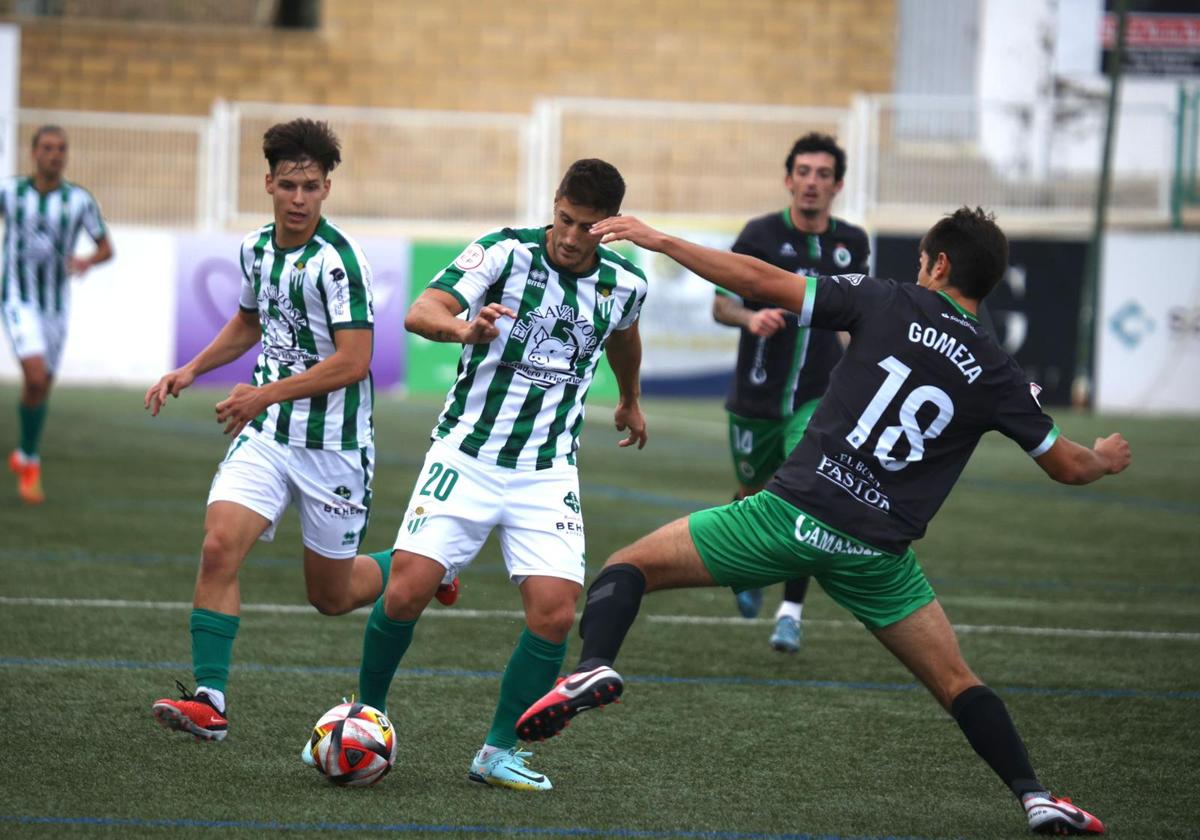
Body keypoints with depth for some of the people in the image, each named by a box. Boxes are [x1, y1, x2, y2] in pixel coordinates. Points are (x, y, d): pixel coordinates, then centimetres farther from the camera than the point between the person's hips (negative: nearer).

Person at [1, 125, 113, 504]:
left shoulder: (80, 200, -7)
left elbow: (107, 248, 1)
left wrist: (87, 261, -21)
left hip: (56, 306, 3)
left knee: (42, 386, 15)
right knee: (35, 377, -22)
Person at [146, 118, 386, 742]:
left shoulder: (337, 260, -18)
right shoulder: (257, 248, 6)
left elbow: (353, 361, -22)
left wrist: (267, 394, -20)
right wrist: (190, 371, 13)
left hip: (334, 447, -5)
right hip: (265, 435, 5)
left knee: (331, 595, 7)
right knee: (219, 546, -17)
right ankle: (210, 701, -17)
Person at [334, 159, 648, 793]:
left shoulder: (624, 284, 0)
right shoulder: (505, 251, -11)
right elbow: (420, 313, -23)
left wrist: (629, 400, 42)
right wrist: (463, 327, -44)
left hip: (548, 472, 2)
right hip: (465, 455, -2)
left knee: (555, 611, -13)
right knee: (407, 591, -14)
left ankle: (500, 751, 4)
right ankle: (367, 716, 12)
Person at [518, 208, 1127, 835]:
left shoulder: (889, 305, 2)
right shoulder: (996, 376, 7)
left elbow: (764, 283, -3)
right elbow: (1066, 466, 17)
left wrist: (660, 241, 5)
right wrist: (1105, 459, 42)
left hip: (793, 511, -2)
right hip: (877, 553, 2)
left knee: (631, 565, 7)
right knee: (955, 684, 19)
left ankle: (595, 667, -20)